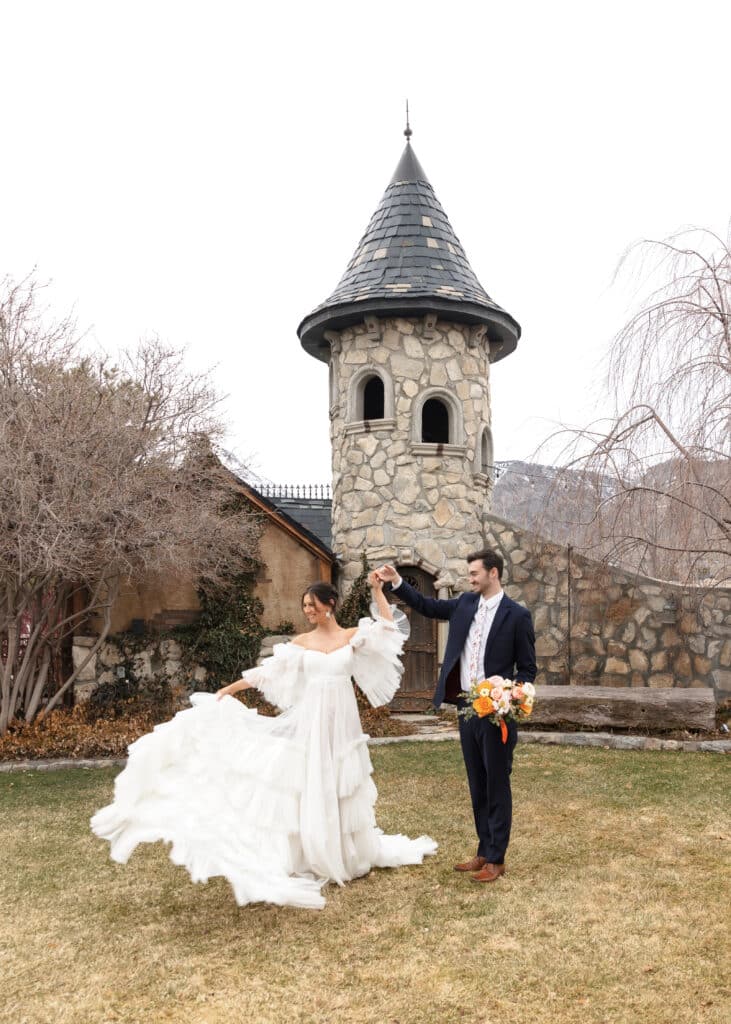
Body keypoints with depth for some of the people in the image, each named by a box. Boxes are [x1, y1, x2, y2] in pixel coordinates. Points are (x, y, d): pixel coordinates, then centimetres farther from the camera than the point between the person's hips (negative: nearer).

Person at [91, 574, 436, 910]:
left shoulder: (353, 636, 2)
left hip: (340, 723, 0)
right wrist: (229, 689, -1)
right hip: (310, 722, 1)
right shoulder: (301, 642, 4)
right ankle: (310, 858, 10)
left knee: (340, 789, 11)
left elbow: (388, 626, -4)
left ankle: (349, 855, 29)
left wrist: (377, 589, -8)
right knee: (308, 790, 0)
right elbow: (267, 671, 3)